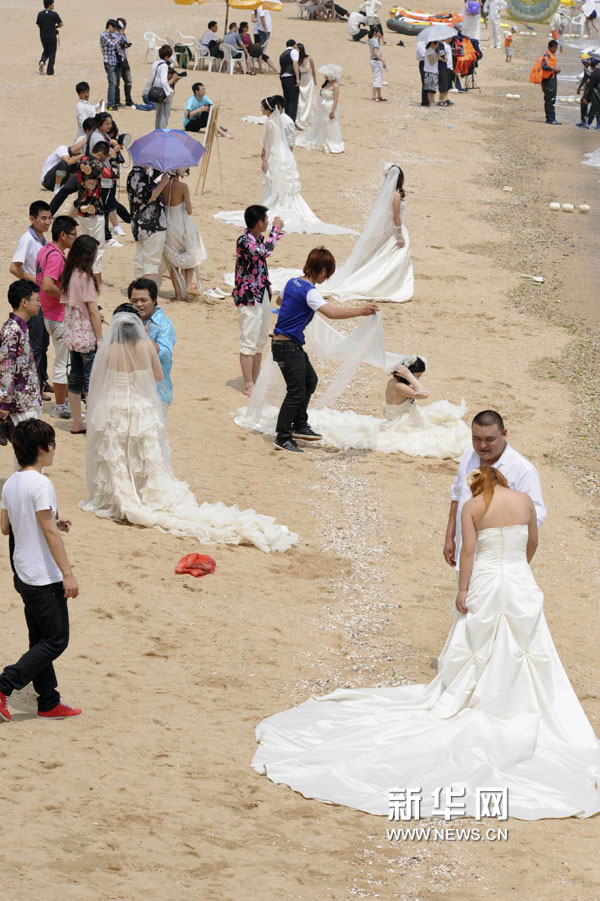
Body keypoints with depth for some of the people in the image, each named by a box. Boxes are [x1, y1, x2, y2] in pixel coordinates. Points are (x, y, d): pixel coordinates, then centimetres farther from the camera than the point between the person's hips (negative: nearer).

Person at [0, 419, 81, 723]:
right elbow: (49, 532, -22)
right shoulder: (40, 484, -19)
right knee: (56, 640, -2)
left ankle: (49, 703, 18)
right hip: (45, 578, -9)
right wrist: (68, 573, -20)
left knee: (41, 640, 14)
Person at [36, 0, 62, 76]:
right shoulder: (54, 14, -13)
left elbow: (38, 25, 5)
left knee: (45, 52, 22)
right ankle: (50, 71, 5)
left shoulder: (40, 14, -1)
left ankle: (42, 61, -8)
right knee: (52, 53, 7)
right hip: (52, 37, -4)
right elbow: (61, 24, -9)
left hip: (43, 36, 4)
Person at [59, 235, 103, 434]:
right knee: (91, 379, -2)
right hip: (87, 336, -8)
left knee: (76, 377, 13)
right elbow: (93, 310, -17)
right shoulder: (85, 277, -18)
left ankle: (77, 423, 19)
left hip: (71, 334, 8)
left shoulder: (69, 276, 6)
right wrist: (100, 338, -12)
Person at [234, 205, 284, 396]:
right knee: (249, 343, -4)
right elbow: (265, 251, -34)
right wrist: (276, 229, -24)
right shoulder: (244, 241, -19)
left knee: (259, 343, 16)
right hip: (248, 298, -10)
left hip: (262, 296, 10)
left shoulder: (258, 239, 10)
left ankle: (256, 382, 25)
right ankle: (249, 386, 1)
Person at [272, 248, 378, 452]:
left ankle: (300, 426, 28)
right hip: (287, 346, -10)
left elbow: (280, 299, 30)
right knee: (296, 392, -6)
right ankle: (282, 438, -1)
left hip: (294, 346, 10)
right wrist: (360, 311, -38)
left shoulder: (292, 283, 7)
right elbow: (331, 312, -36)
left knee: (310, 380, 21)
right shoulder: (309, 292, -21)